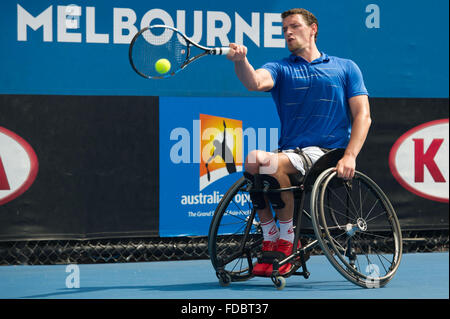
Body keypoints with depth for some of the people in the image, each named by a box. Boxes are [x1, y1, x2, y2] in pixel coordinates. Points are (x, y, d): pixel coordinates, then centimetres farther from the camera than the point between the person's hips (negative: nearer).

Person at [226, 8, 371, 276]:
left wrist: (350, 156, -10)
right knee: (253, 160, -31)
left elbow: (363, 116, 6)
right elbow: (255, 81, -8)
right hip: (290, 152, 3)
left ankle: (287, 242, -13)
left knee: (274, 163, -32)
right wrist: (241, 60, -32)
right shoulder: (280, 69, 16)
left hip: (327, 153, -3)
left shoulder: (346, 68, 15)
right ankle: (270, 241, -15)